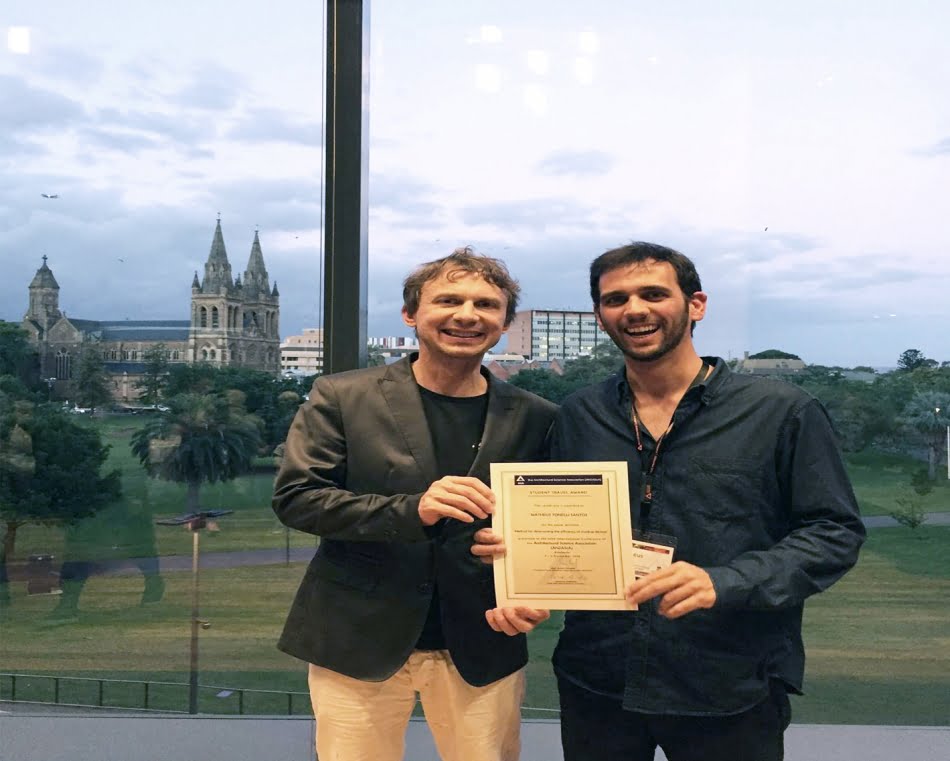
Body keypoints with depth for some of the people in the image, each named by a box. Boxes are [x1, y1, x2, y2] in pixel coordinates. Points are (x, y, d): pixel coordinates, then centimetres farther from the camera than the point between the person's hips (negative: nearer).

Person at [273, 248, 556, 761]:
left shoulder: (536, 419, 2)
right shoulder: (341, 397, -4)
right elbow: (294, 498, -10)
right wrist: (412, 509, -23)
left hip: (483, 649, 2)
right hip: (358, 643, -1)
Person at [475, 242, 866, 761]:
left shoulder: (781, 413, -4)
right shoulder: (577, 417, 5)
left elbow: (834, 532, -6)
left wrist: (726, 582, -20)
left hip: (731, 692, -2)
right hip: (594, 681, 3)